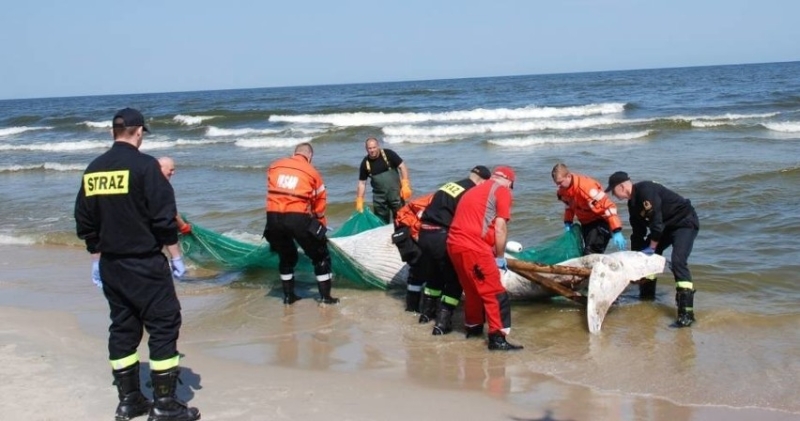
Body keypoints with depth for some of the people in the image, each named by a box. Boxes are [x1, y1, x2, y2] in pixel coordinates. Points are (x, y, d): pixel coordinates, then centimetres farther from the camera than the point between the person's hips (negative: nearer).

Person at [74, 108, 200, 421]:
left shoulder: (92, 170, 8)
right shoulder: (144, 165, -12)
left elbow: (85, 222, 13)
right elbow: (164, 218, -14)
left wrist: (97, 257, 23)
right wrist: (175, 255, -5)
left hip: (110, 264, 7)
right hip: (145, 263, -7)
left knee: (122, 327, 14)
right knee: (164, 324, -1)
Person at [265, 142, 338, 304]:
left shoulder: (274, 166, 16)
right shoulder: (312, 172, 7)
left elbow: (272, 191, 16)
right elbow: (320, 201, 13)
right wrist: (321, 226, 27)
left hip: (273, 217, 4)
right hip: (297, 218, -4)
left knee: (286, 256, 27)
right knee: (320, 255, 13)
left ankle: (288, 295, 29)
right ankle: (325, 296, 12)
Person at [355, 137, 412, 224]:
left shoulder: (388, 154, -8)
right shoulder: (365, 163, -1)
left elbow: (402, 166, -7)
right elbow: (362, 183, 4)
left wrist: (405, 185, -16)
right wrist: (359, 200, -1)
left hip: (395, 192, -3)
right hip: (379, 196, 3)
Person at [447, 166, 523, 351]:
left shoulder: (475, 190, 27)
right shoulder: (502, 190, 4)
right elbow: (500, 228, -4)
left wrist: (493, 252, 31)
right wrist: (500, 256, 4)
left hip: (454, 244, 8)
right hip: (473, 247, -8)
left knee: (472, 289, 24)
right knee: (494, 293, -2)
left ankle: (473, 327, 37)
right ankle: (497, 338, -5)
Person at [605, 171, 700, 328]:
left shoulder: (645, 190, -25)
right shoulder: (633, 202, 6)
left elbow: (656, 221, -27)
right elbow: (638, 231, 12)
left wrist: (652, 247, -17)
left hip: (685, 222, -10)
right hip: (667, 226, 10)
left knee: (678, 261, -25)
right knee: (645, 255, 12)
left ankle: (686, 313, -30)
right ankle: (646, 296, 29)